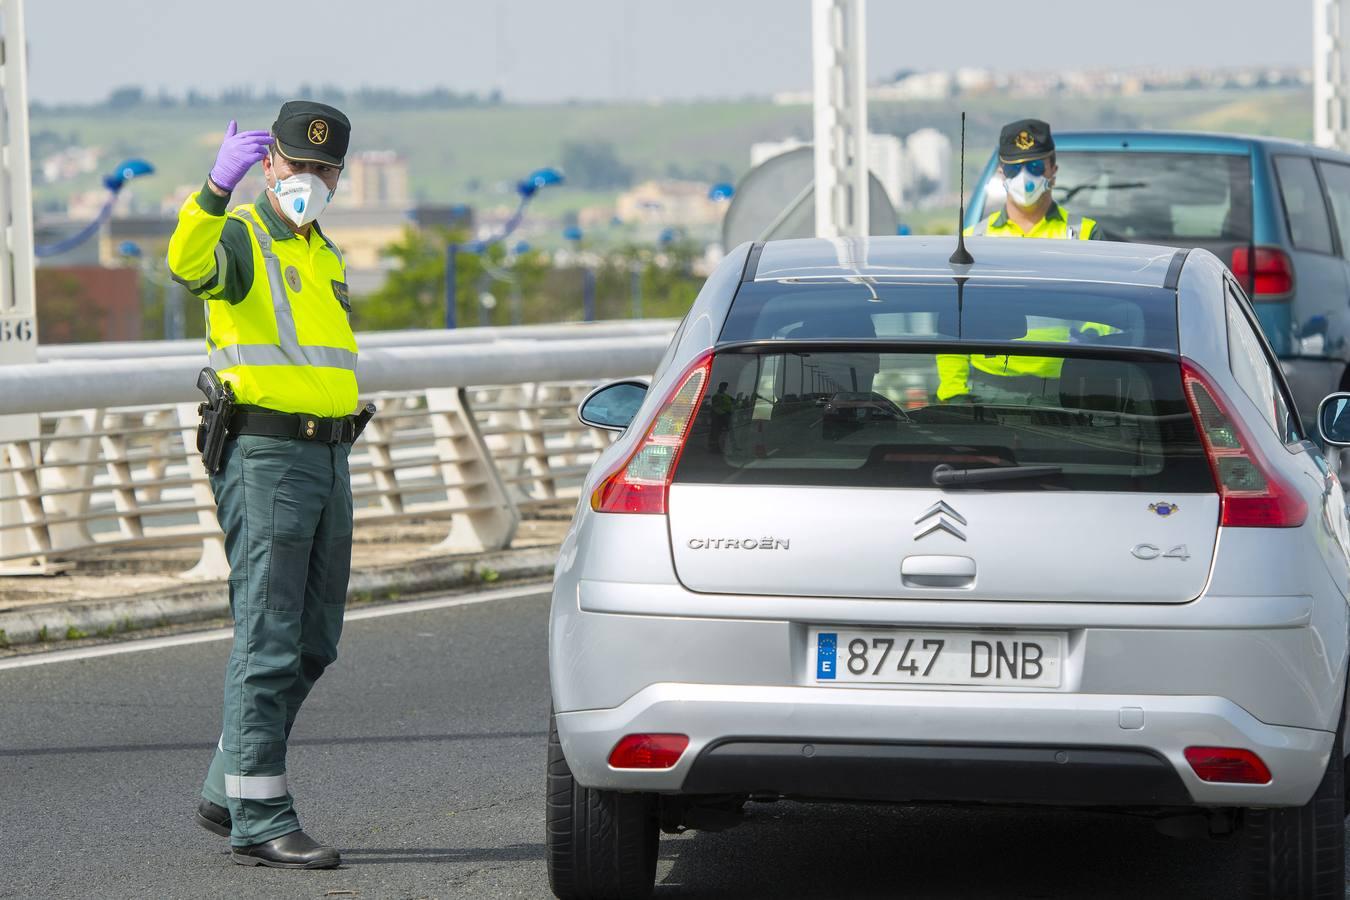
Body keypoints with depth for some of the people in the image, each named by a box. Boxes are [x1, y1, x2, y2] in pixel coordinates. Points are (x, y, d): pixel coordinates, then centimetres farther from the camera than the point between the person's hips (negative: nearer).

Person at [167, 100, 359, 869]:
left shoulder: (325, 257, 20)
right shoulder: (240, 238, -6)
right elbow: (189, 266, -31)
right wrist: (218, 189, -48)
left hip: (327, 459, 8)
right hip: (264, 458, -8)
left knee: (313, 645, 12)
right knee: (269, 641, -10)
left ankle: (228, 791, 23)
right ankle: (259, 820, -9)